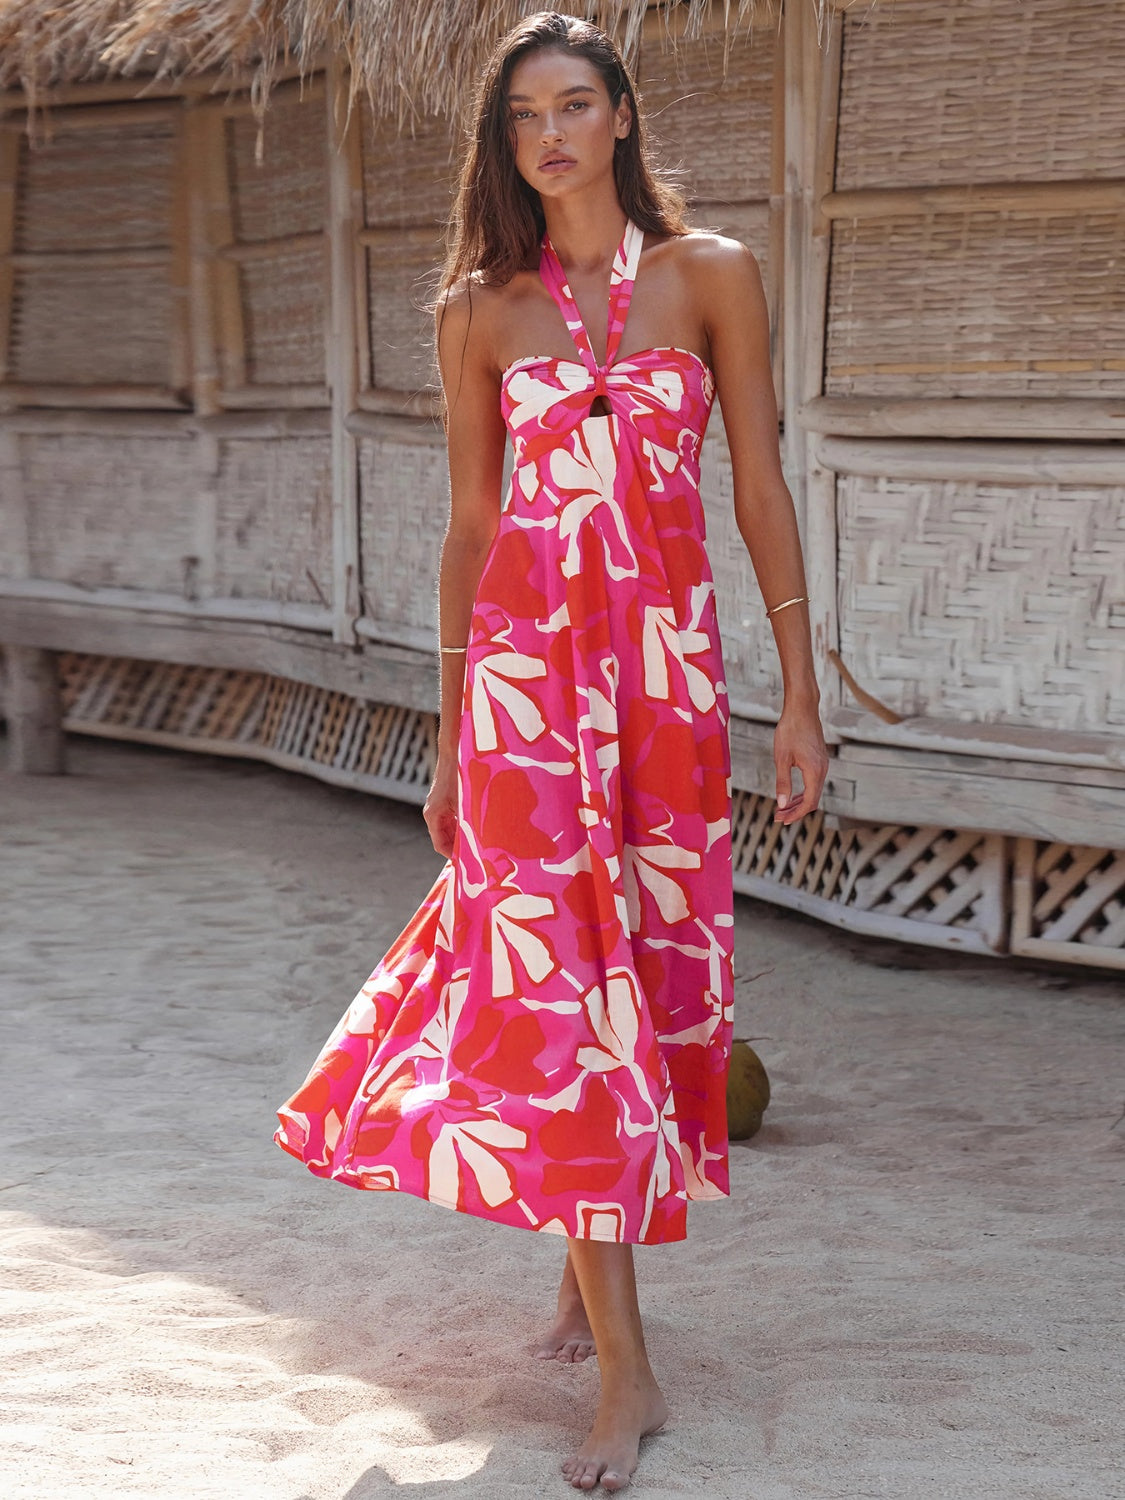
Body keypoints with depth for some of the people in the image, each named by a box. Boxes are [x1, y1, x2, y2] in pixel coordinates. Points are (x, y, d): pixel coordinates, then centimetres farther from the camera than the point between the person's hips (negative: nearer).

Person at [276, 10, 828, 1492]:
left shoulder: (710, 274, 4)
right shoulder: (483, 310, 7)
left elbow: (761, 488, 3)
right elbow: (471, 523, 11)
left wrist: (801, 695, 0)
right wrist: (450, 735, 12)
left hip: (668, 663, 0)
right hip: (526, 660, 0)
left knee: (654, 967, 7)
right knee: (555, 976, -7)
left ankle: (592, 1257, 31)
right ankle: (626, 1368, -3)